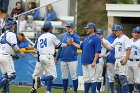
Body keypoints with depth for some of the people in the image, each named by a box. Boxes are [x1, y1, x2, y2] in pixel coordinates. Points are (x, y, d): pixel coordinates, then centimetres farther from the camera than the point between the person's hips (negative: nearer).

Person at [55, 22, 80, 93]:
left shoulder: (75, 36, 0)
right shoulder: (64, 36, 15)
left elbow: (78, 43, -21)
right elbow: (60, 47, 19)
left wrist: (72, 34, -20)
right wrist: (57, 58, 17)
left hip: (72, 60, -5)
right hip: (63, 60, 5)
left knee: (74, 76, -5)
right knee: (64, 76, 10)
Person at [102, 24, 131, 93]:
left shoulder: (125, 38, -9)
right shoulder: (116, 40, 18)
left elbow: (128, 50, -15)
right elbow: (110, 47, 22)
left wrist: (125, 59, -21)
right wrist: (102, 43, 12)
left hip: (122, 60, -9)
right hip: (117, 60, 9)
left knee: (122, 76, -14)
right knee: (116, 76, 10)